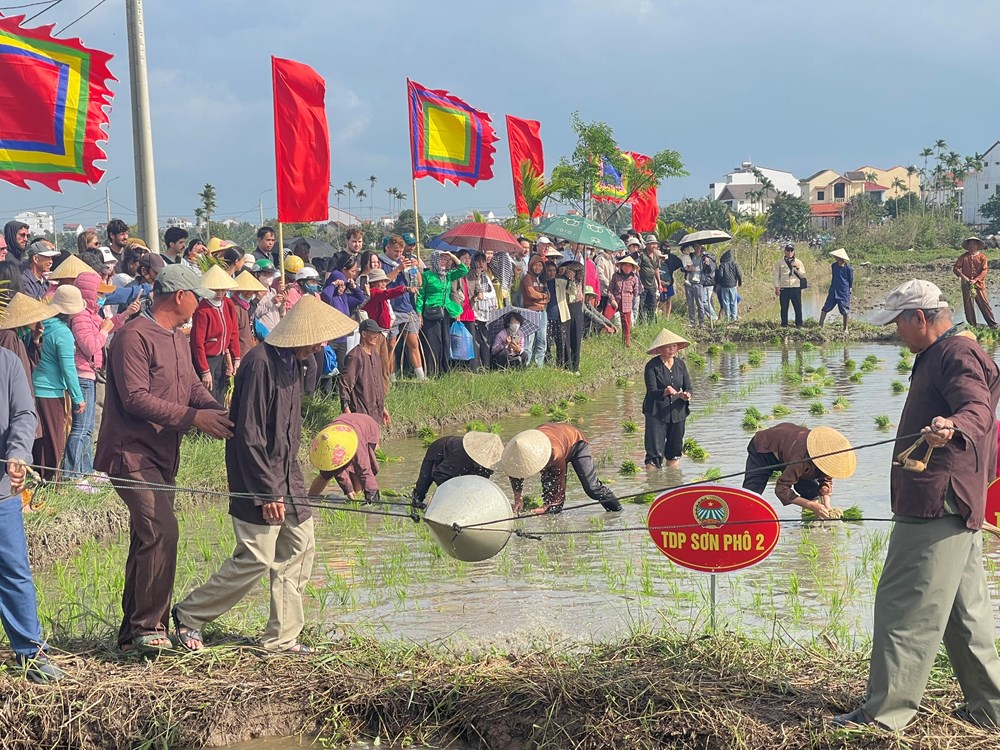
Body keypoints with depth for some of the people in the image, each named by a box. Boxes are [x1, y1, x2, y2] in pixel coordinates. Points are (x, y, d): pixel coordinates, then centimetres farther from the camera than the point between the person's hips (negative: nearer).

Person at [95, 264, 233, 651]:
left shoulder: (178, 340, 17)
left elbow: (193, 386, 14)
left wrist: (222, 415, -7)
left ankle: (133, 632, 18)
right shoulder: (134, 336, -14)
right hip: (132, 455, -10)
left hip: (162, 457, 10)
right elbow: (135, 398, -21)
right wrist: (193, 417, -22)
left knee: (149, 541, 11)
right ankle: (147, 626, -14)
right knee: (161, 531, -20)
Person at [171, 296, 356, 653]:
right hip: (257, 476, -10)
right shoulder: (261, 363, -20)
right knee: (256, 560, -7)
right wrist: (268, 492, -20)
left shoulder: (293, 362, 10)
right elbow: (249, 436, -22)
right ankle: (188, 615, 9)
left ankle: (282, 637, 15)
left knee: (300, 547, 8)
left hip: (285, 474, 10)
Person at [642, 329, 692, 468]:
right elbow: (651, 391, -14)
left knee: (674, 452, 11)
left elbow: (688, 387, 9)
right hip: (656, 413, -5)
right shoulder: (652, 366, -7)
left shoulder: (680, 364, 8)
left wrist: (686, 395, -14)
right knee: (654, 453, -9)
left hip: (678, 412, 5)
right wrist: (665, 392, -34)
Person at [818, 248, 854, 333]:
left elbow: (851, 281, 1)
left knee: (844, 311, 4)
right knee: (825, 308, -2)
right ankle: (820, 326, 1)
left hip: (844, 293, -4)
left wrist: (847, 289, 10)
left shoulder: (848, 269, -11)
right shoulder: (833, 266, 4)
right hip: (833, 292, 4)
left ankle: (845, 329, 18)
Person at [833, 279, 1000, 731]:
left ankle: (884, 711, -7)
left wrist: (952, 428, -52)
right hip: (956, 510, 11)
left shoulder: (958, 355, -13)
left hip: (936, 508, -11)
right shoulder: (941, 355, 21)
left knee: (905, 608, -9)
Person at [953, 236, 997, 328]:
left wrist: (975, 280, -13)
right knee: (968, 306, 3)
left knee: (984, 304, -4)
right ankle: (972, 326, 11)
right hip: (966, 285, 2)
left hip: (979, 284, -2)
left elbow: (984, 270, -3)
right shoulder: (963, 257, 7)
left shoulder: (982, 256, 3)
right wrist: (963, 277, -11)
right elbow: (956, 268, 4)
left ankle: (993, 324, -1)